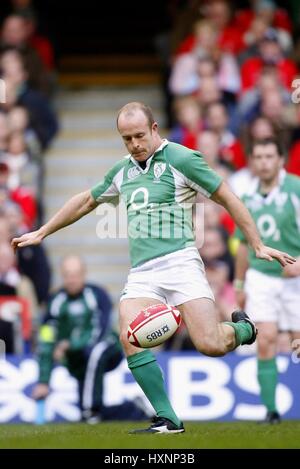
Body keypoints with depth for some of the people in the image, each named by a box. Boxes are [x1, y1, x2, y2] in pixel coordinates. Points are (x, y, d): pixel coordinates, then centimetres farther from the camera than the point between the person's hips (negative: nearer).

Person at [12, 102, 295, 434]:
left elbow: (227, 198, 2)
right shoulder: (122, 171, 17)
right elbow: (85, 201, 33)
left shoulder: (181, 159, -2)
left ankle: (242, 329, 21)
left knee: (209, 344, -17)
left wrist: (258, 246, 0)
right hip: (141, 273, 5)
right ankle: (168, 420, -13)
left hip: (179, 262, -5)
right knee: (129, 338, -20)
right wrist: (41, 233, 37)